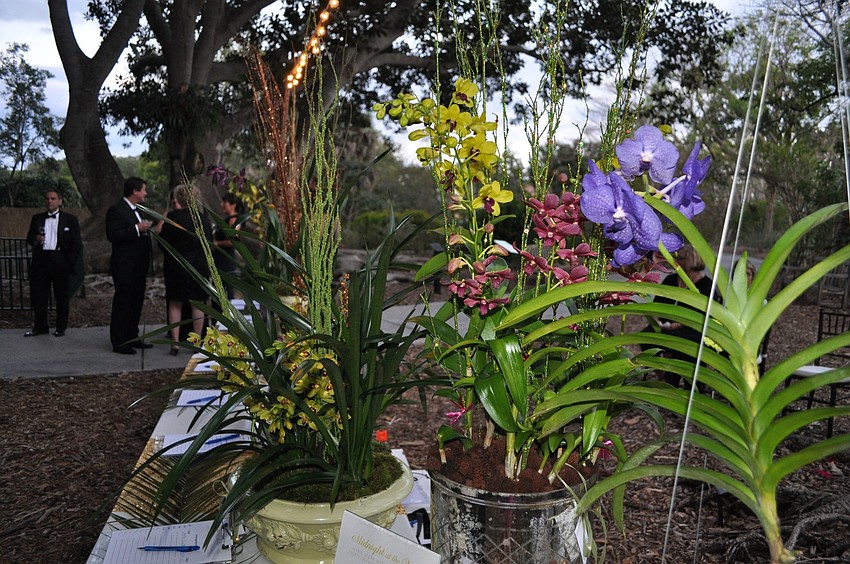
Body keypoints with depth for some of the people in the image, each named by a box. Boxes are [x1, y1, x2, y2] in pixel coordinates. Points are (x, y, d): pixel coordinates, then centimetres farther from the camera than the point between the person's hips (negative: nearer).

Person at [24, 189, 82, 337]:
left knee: (62, 296, 3)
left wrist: (71, 262, -7)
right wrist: (35, 239, -7)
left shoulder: (70, 219, 5)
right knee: (38, 295, 5)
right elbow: (29, 238, 17)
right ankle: (40, 327, 17)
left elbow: (76, 244, 2)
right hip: (41, 260, 3)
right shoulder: (37, 218, 15)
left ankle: (61, 328, 12)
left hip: (60, 261, -3)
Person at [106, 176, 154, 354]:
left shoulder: (137, 210, 18)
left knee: (136, 302, 14)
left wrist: (146, 228, 11)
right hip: (125, 267, -9)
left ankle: (132, 338, 25)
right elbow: (113, 235, -23)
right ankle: (119, 342, 2)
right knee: (122, 303, -4)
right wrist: (137, 229, -24)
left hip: (139, 266, 9)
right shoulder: (116, 210, -12)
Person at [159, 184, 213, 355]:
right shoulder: (202, 219, -2)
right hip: (199, 266, 2)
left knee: (175, 304, 8)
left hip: (175, 265, -1)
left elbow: (163, 243, -5)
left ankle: (175, 342, 6)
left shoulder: (171, 217, -9)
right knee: (198, 304, 8)